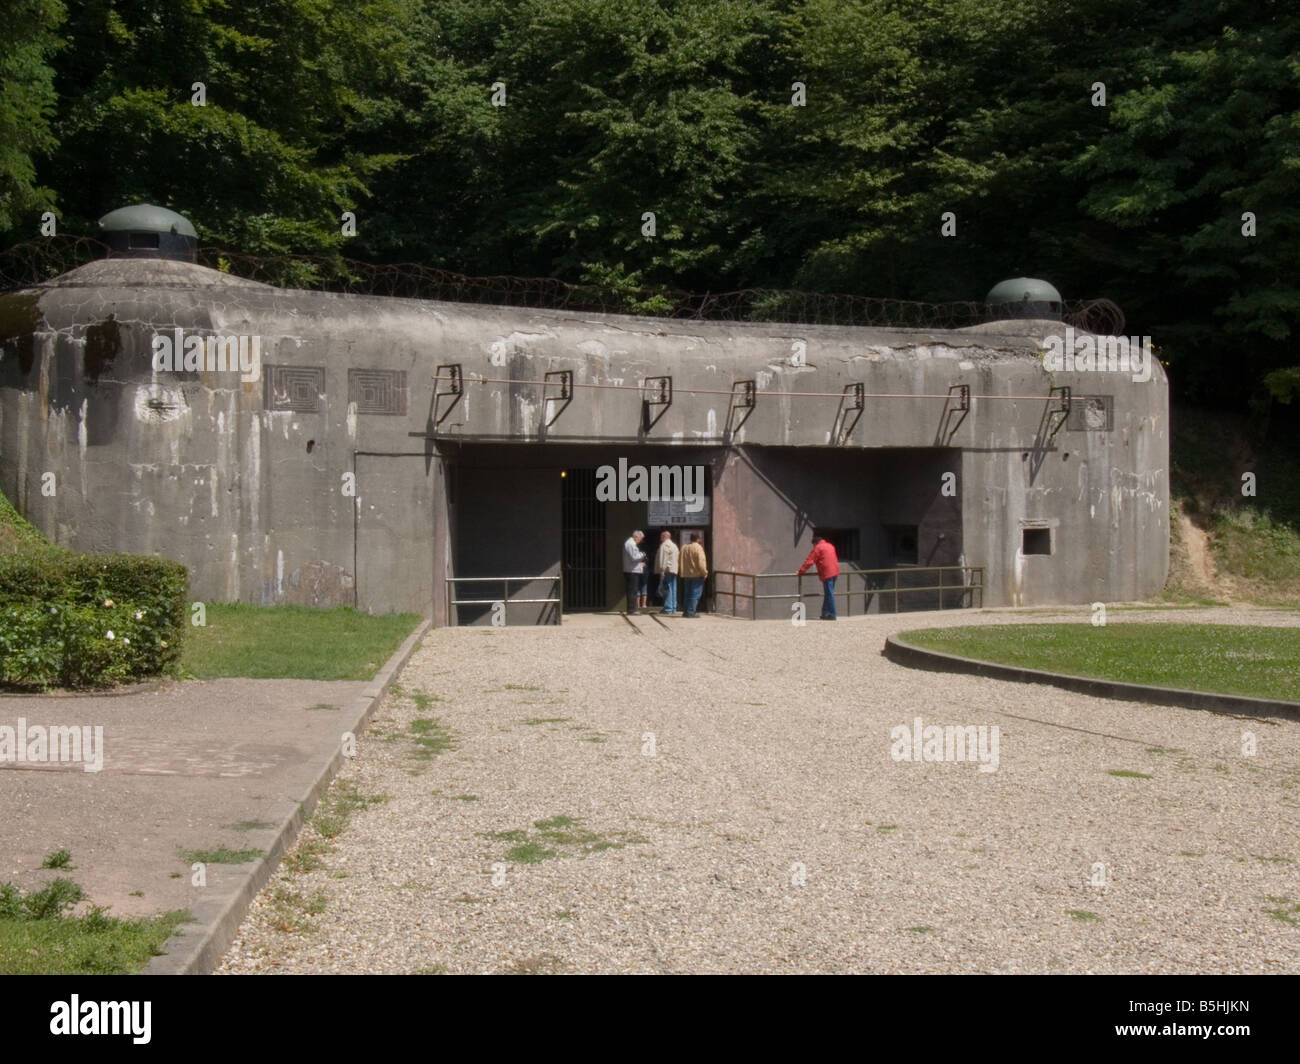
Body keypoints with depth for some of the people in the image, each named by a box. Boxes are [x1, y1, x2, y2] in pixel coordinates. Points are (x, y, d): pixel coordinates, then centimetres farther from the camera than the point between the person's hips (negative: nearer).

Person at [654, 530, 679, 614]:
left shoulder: (664, 545, -8)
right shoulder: (674, 545, 21)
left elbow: (662, 559, -15)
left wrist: (662, 571, -18)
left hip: (667, 570, -9)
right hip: (674, 570, 9)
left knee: (667, 589, -10)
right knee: (673, 590, 10)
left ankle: (668, 609, -13)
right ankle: (673, 608, 11)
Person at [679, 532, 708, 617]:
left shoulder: (684, 547, 9)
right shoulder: (698, 547, -12)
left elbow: (679, 561, 13)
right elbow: (701, 562, -18)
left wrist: (680, 572, 20)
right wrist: (704, 572, -9)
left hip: (686, 575, 7)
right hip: (696, 574, -7)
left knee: (687, 594, 13)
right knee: (695, 594, -3)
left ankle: (685, 611, 14)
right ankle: (691, 612, -8)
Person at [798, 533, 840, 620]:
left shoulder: (818, 548, -5)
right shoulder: (830, 545, 19)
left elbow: (809, 561, -7)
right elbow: (836, 559, 29)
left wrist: (801, 571, -1)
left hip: (827, 574, -8)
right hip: (834, 571, 8)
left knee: (829, 594, -7)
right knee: (828, 594, 13)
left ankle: (831, 615, -7)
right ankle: (825, 613, 16)